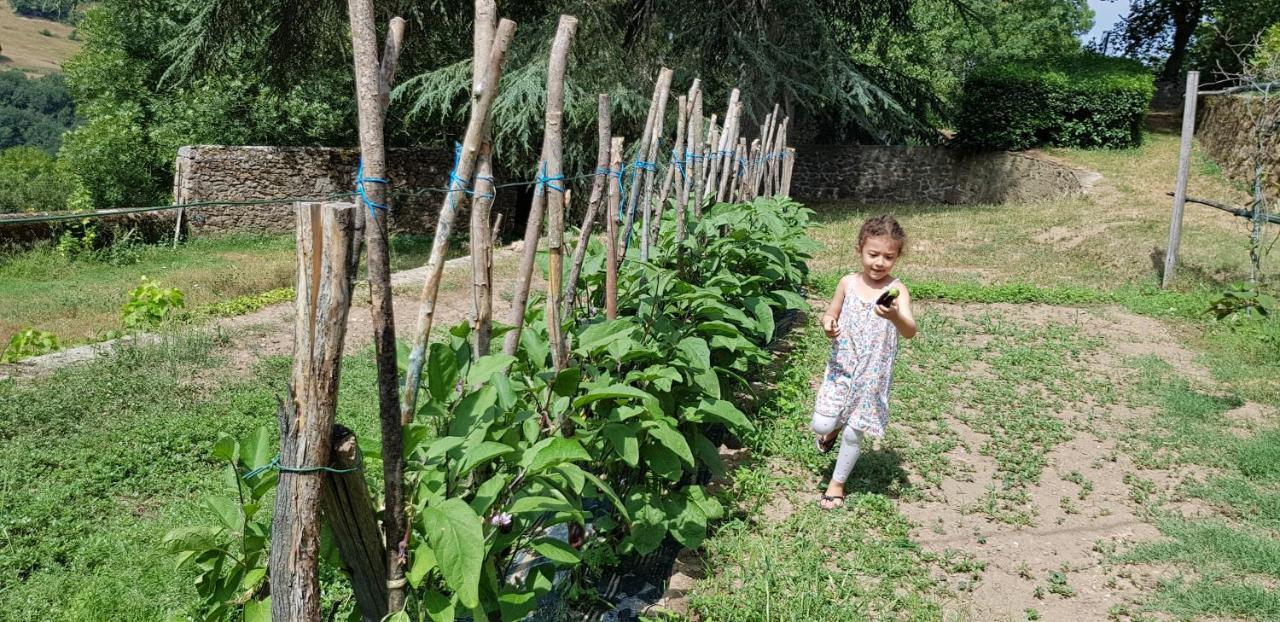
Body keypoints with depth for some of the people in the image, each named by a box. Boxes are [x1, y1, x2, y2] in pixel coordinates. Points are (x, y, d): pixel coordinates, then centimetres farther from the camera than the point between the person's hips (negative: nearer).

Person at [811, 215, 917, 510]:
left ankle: (837, 483, 30)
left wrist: (895, 316, -49)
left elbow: (910, 332, -28)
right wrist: (828, 324, -13)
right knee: (821, 425, -6)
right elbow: (831, 314, 11)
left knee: (853, 433, 5)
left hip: (872, 374, -2)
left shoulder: (896, 291, -14)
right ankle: (833, 428, 32)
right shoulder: (848, 283, -4)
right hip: (841, 368, 2)